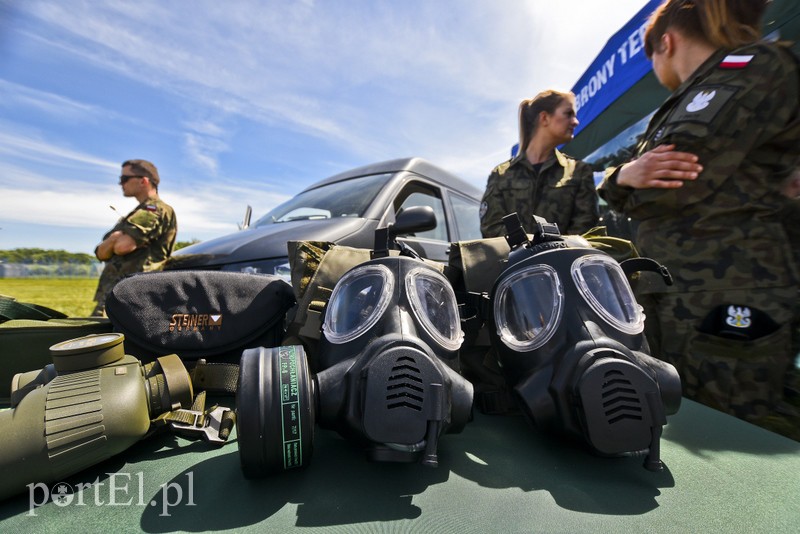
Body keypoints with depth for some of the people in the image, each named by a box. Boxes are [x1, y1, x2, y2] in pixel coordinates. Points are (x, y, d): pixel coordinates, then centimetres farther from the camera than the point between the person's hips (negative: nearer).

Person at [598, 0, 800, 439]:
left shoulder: (756, 65, -1)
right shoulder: (692, 100, 25)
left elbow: (672, 189, -15)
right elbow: (634, 196, 15)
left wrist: (635, 180, 7)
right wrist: (626, 175, -7)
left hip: (724, 303, -8)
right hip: (671, 301, 8)